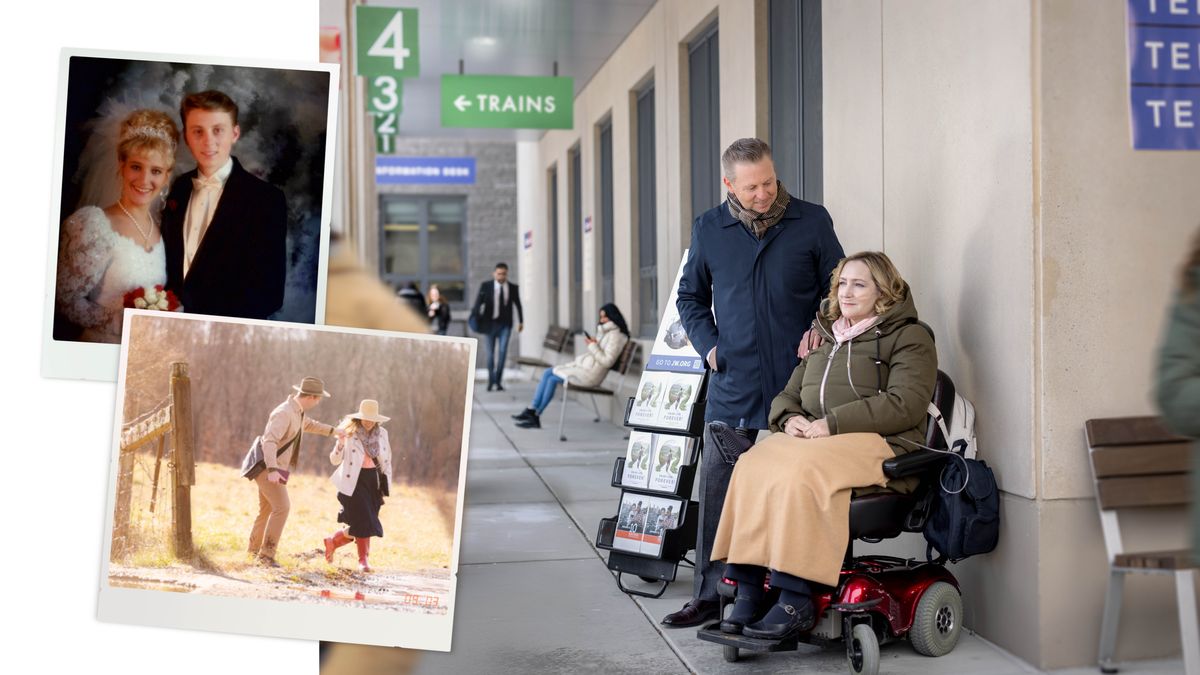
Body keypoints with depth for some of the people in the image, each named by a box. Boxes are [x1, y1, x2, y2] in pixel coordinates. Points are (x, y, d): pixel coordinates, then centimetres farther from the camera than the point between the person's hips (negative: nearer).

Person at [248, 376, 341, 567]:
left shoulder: (298, 411, 8)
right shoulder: (284, 413, -23)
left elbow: (309, 424, 33)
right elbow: (269, 441, -34)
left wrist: (332, 431, 37)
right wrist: (272, 470, -44)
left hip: (275, 469, 10)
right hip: (268, 468, -10)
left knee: (267, 509, 19)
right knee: (282, 507, -18)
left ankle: (255, 550, 34)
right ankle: (266, 554, -16)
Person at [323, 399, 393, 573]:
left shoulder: (382, 433, 6)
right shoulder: (349, 433, -6)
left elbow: (387, 460, 15)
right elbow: (335, 460, -4)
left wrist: (386, 484, 10)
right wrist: (339, 445, -24)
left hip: (373, 481, 5)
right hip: (354, 481, -5)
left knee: (363, 525, 6)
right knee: (363, 523, -10)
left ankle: (332, 541, 26)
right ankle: (362, 560, 12)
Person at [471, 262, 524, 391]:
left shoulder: (513, 288, 2)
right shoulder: (485, 286, -4)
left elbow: (518, 305, 15)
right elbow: (478, 303, -9)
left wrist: (521, 321, 19)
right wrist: (475, 318, -21)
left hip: (505, 325, 1)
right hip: (489, 323, 0)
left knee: (502, 351, -11)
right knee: (491, 353, 6)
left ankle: (498, 381, -2)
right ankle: (491, 380, 21)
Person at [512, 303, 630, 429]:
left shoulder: (615, 335, -12)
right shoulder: (605, 331, 19)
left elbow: (607, 361, -19)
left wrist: (593, 346, -16)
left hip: (590, 373, -10)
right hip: (583, 366, 10)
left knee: (552, 378, -14)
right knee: (547, 373, -3)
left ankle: (535, 415, -6)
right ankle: (532, 410, -8)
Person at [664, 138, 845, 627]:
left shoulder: (811, 222, 3)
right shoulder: (708, 229, 8)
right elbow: (690, 296, 20)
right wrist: (708, 345, 6)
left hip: (796, 381, -2)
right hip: (733, 381, 2)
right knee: (716, 486, 2)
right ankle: (709, 594, 12)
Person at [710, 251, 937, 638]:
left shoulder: (909, 337, 5)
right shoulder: (825, 338, 25)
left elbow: (904, 405, -11)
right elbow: (787, 395, 26)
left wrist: (831, 424, -16)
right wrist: (790, 418, 0)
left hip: (880, 446, -6)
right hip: (810, 440, 6)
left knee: (800, 472, -36)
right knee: (751, 467, -26)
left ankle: (796, 603, -32)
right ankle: (747, 591, -28)